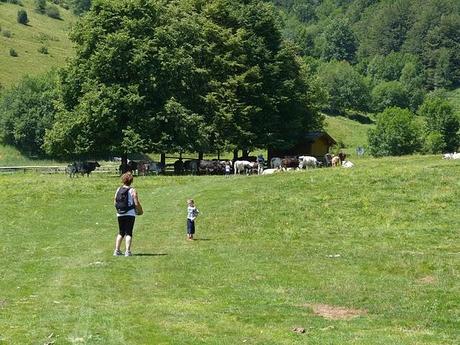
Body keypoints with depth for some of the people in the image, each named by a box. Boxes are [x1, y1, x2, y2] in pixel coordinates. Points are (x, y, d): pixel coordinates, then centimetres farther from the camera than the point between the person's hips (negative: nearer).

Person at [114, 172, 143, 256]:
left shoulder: (118, 189, 4)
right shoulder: (132, 191, -8)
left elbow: (115, 202, 7)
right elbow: (136, 203, -11)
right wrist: (140, 211, 6)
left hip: (120, 214, 4)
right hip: (130, 214, -4)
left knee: (120, 233, 16)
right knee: (128, 233, 0)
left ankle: (117, 250, 15)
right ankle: (127, 251, -8)